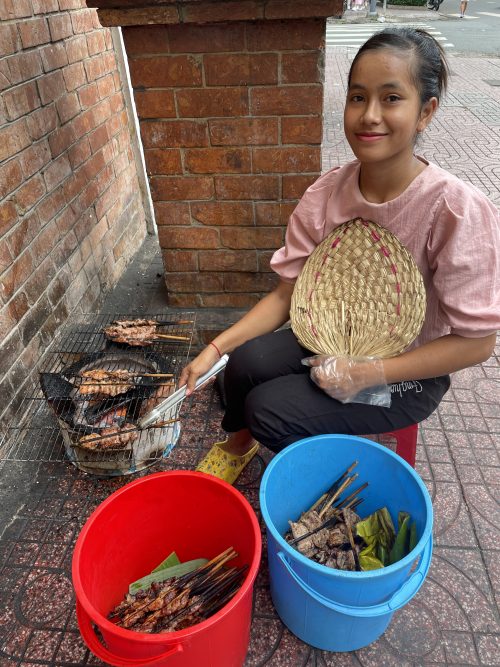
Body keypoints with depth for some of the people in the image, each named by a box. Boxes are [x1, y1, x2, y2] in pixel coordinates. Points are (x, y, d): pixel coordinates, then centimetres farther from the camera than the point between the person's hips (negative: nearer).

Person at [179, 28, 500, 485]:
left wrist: (366, 374, -23)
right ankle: (239, 443, 14)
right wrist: (215, 349, -17)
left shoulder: (456, 211, -25)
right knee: (246, 362, -21)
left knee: (270, 411, -20)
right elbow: (287, 294, -7)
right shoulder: (325, 195, -11)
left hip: (408, 371, -4)